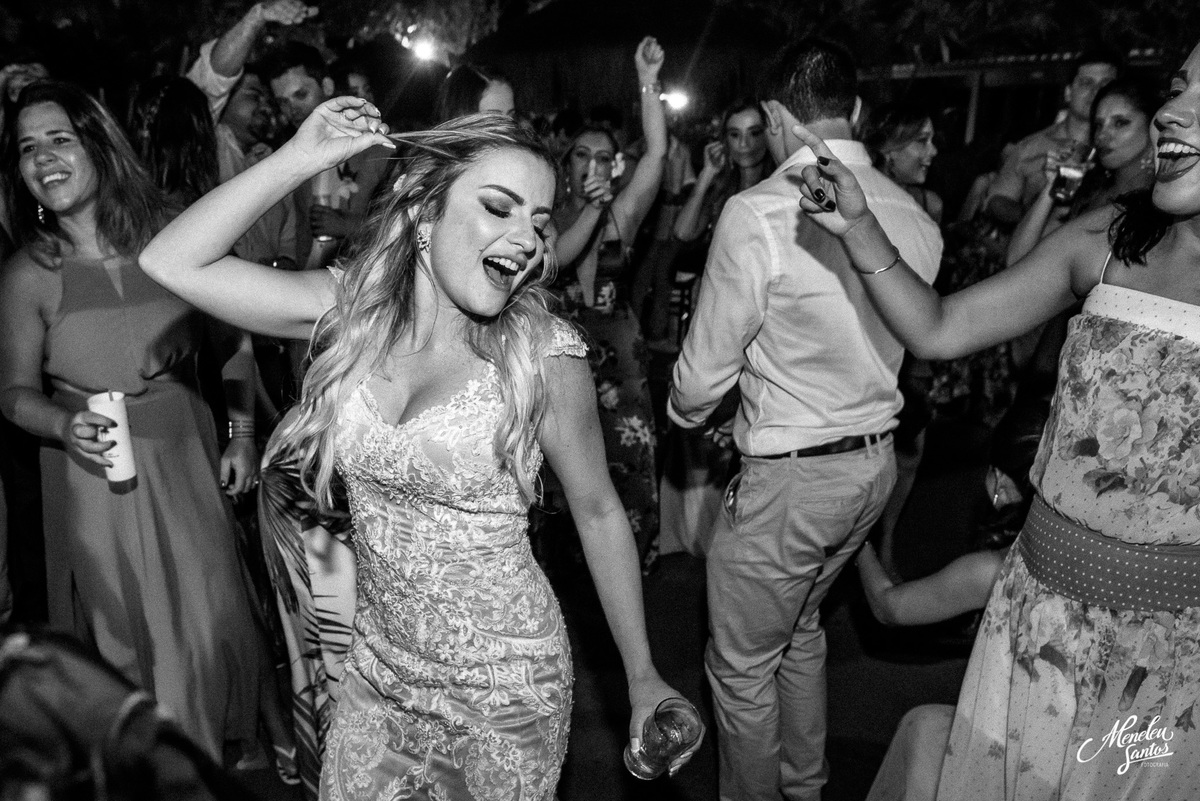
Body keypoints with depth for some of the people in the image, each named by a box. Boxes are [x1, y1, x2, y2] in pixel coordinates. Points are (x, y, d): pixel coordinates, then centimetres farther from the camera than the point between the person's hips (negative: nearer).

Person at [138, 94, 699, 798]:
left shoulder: (544, 357, -18)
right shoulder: (351, 310, -8)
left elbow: (599, 513, -7)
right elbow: (172, 263, -12)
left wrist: (643, 678, -2)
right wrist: (300, 158, -16)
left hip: (503, 688, -3)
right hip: (378, 668, 4)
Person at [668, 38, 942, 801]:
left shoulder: (759, 213, -20)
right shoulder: (916, 216, -1)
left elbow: (705, 372, -15)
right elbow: (905, 340, 9)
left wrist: (689, 415, 9)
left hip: (789, 475, -8)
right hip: (878, 459, 8)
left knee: (743, 666, 14)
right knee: (801, 629, 28)